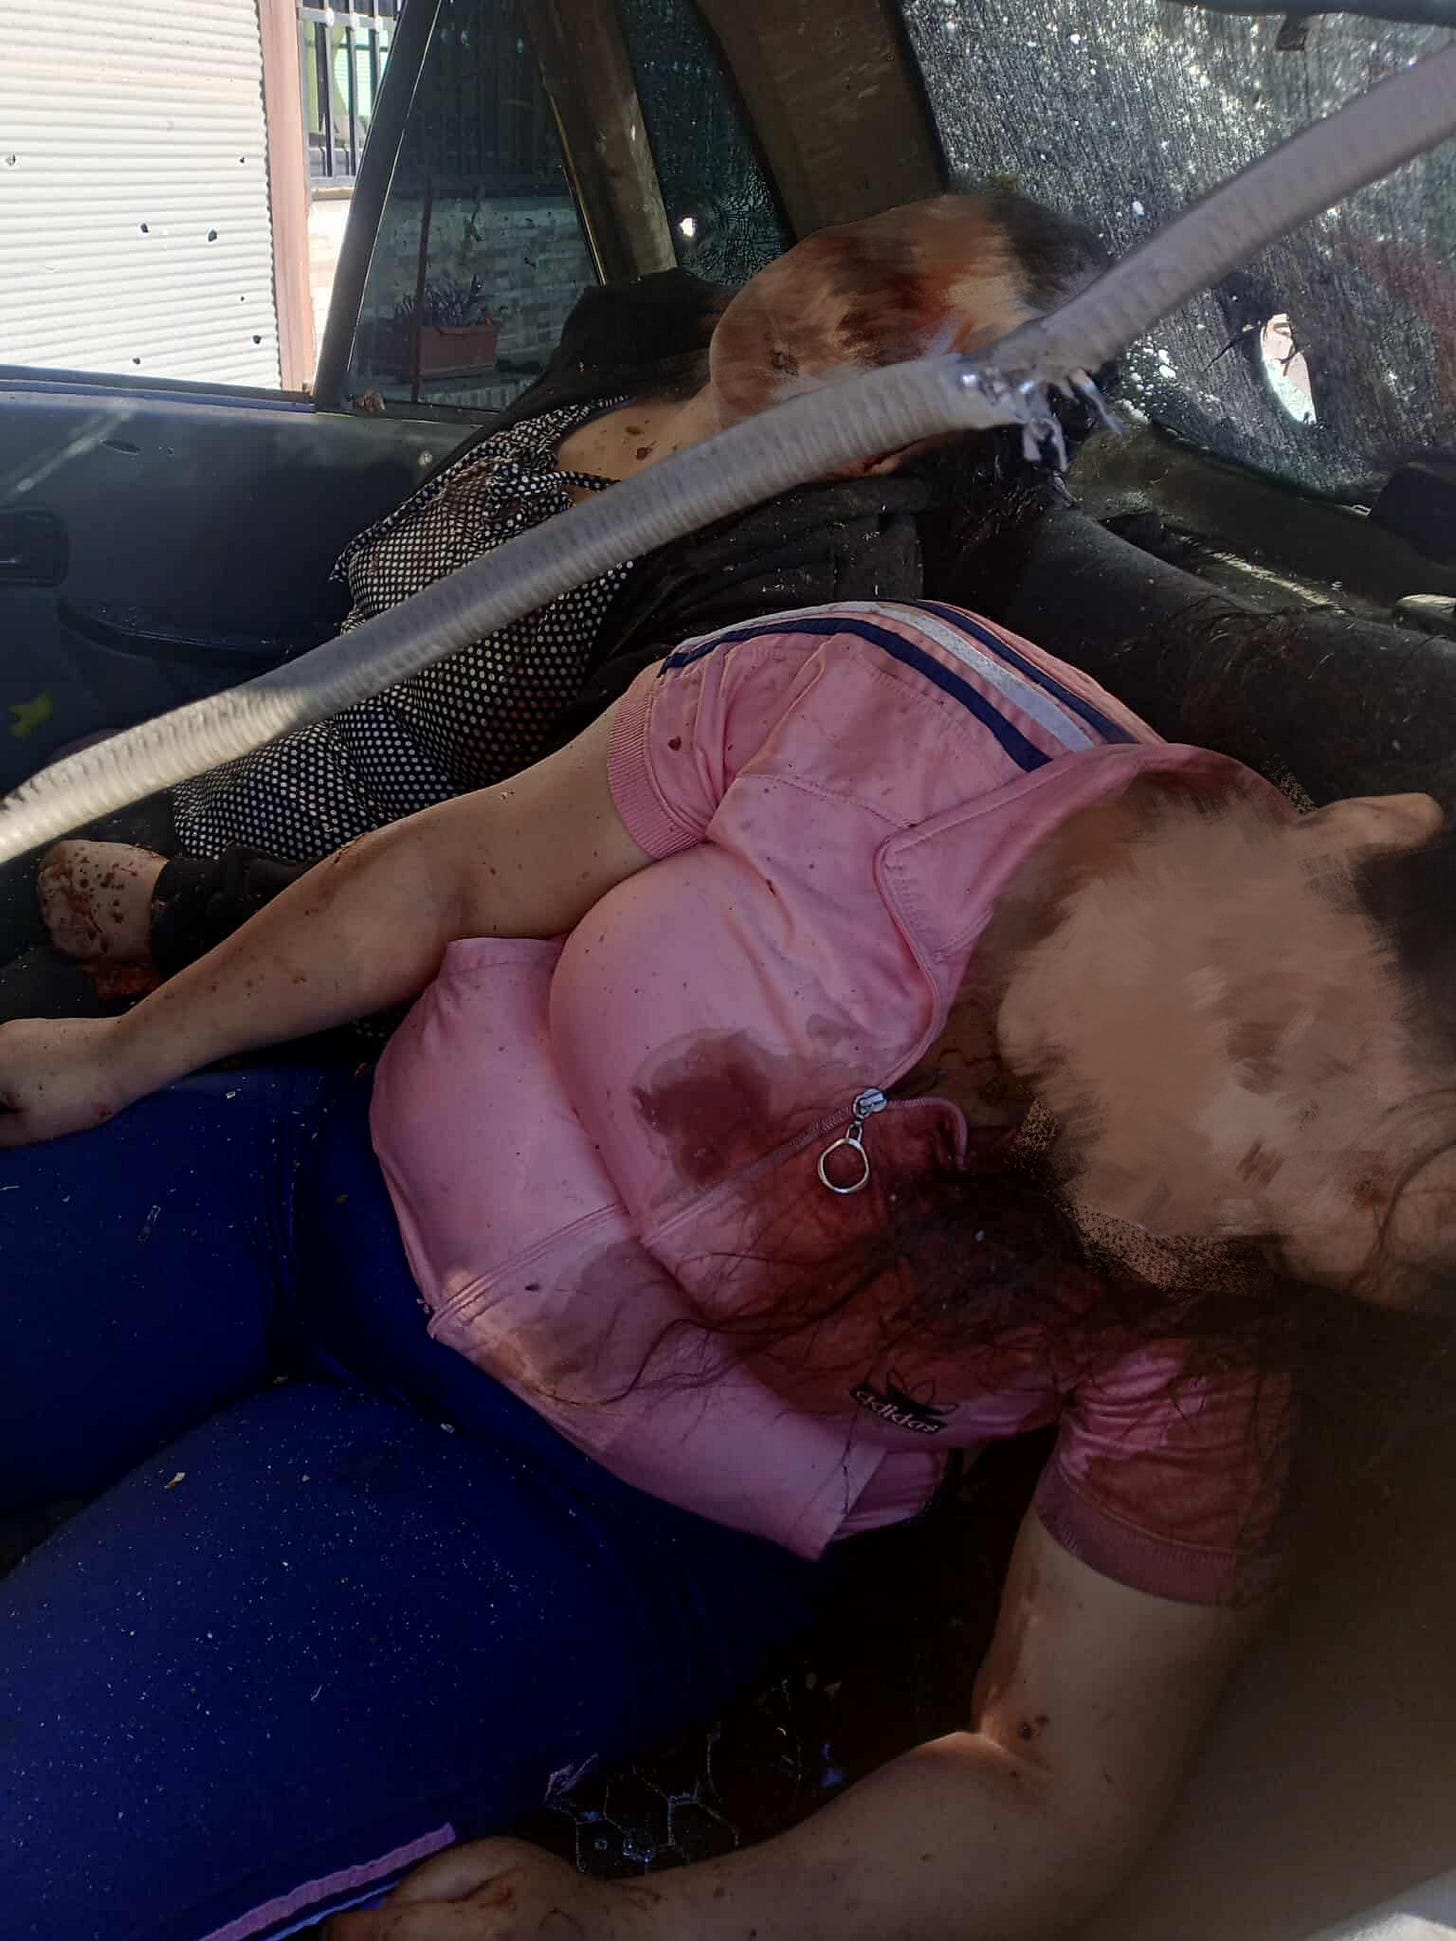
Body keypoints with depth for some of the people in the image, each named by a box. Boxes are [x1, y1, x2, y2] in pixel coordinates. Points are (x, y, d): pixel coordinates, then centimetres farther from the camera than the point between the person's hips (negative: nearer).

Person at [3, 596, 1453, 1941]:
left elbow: (1060, 1795, -10)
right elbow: (451, 874, -8)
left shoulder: (1200, 1364, -23)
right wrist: (127, 1050, 5)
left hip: (574, 1523, -2)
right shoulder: (877, 706, -23)